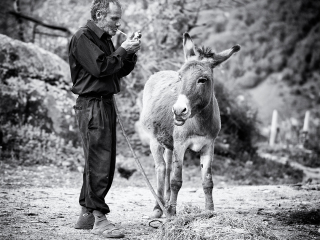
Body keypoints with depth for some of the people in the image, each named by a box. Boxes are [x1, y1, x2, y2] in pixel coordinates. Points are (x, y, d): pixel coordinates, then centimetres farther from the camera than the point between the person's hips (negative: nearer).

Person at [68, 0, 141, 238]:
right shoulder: (83, 37, -9)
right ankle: (99, 218, -9)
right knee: (99, 163, -11)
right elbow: (100, 68, -19)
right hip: (92, 104, -10)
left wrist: (131, 54, 1)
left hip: (106, 103, 10)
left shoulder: (104, 39, 19)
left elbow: (120, 71, 18)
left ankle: (86, 214, 18)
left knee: (104, 163, 11)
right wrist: (123, 50, -11)